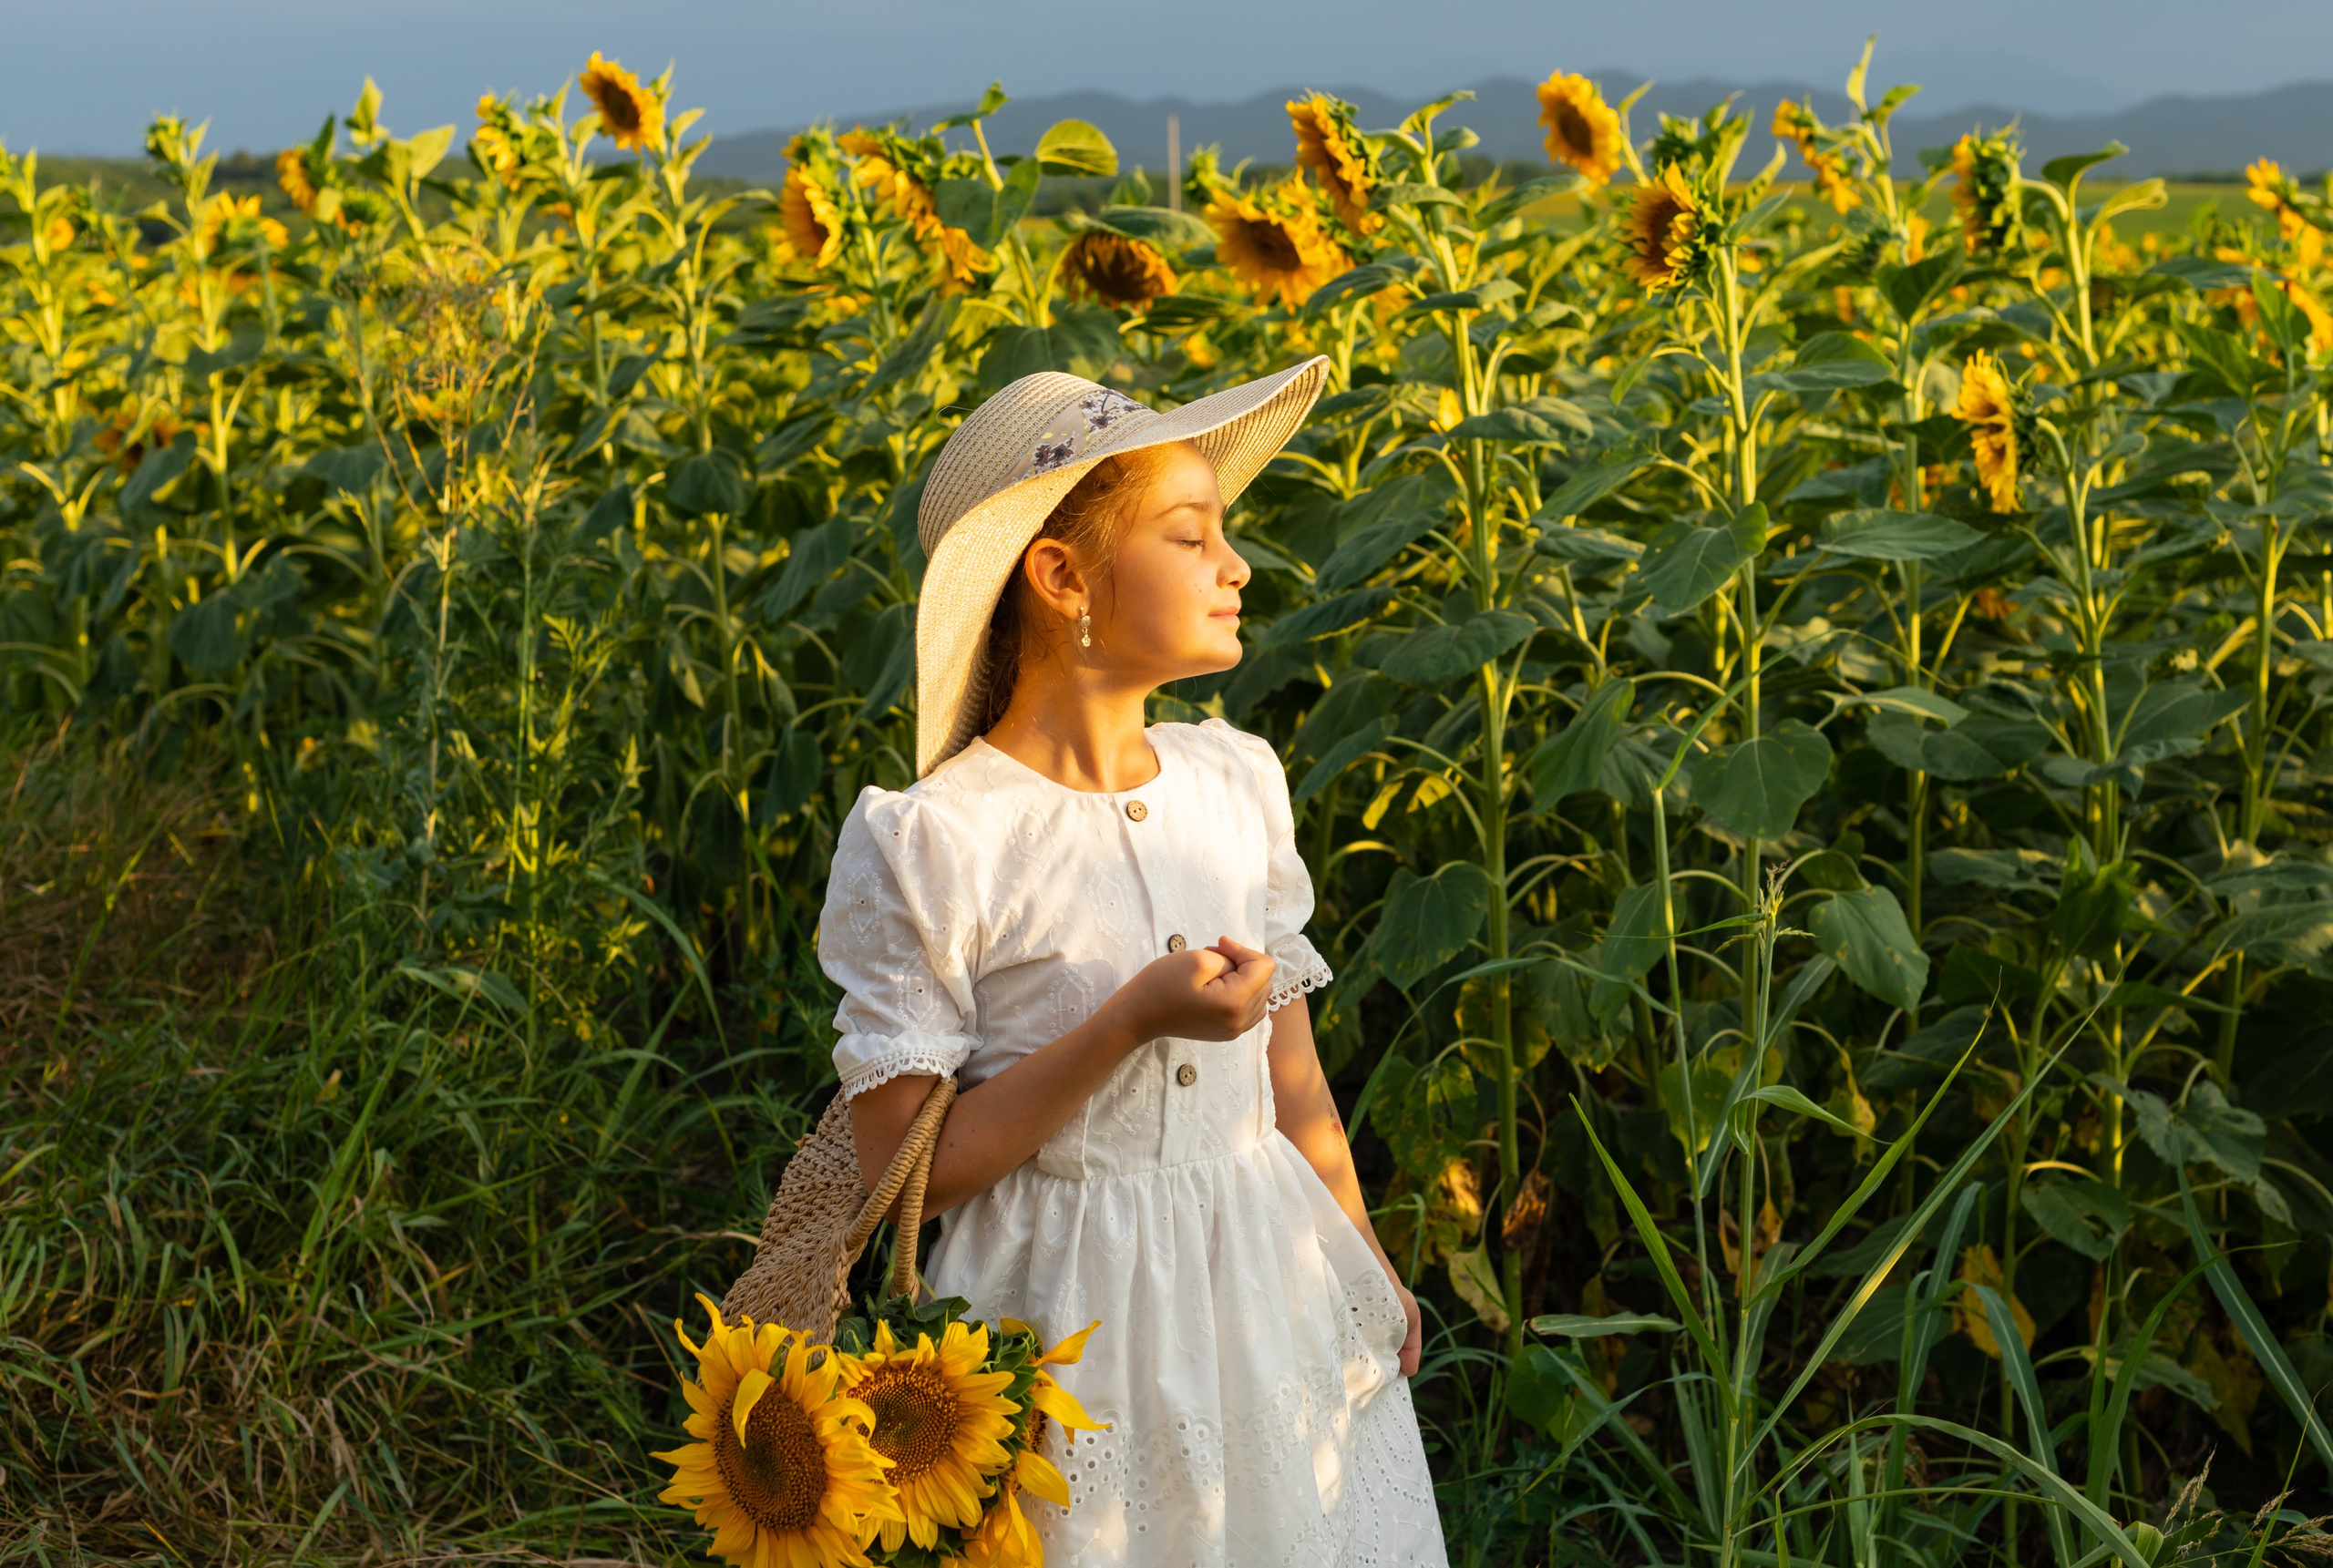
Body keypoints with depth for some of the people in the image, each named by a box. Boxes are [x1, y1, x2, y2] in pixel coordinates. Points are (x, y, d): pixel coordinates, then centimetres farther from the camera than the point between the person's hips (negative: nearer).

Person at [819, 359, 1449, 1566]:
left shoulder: (1239, 785, 4)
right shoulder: (934, 843, -14)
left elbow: (1294, 1083, 11)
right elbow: (901, 1171, -14)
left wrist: (1366, 1274, 13)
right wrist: (1133, 1023, -21)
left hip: (1271, 1288, 5)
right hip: (1076, 1320, -5)